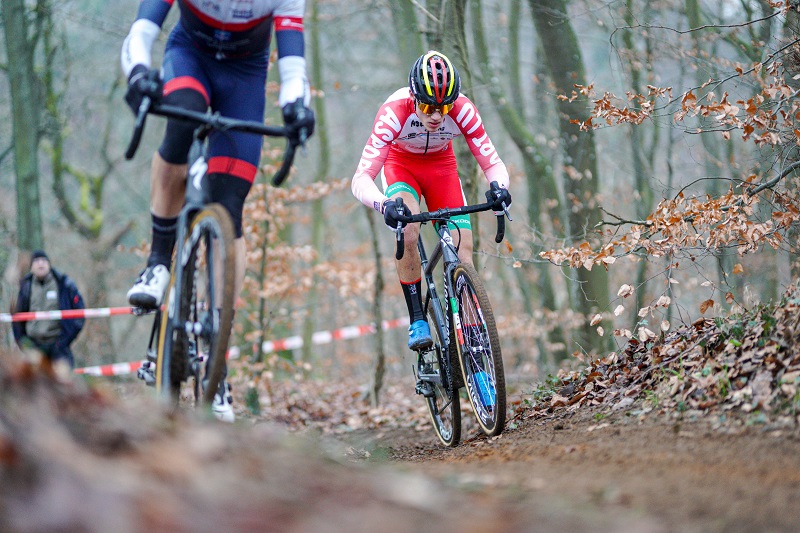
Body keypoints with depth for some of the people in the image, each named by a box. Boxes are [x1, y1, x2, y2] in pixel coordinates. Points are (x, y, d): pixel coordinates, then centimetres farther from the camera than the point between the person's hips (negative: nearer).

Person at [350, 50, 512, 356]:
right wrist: (384, 204, -61)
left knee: (463, 251, -13)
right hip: (401, 164, -2)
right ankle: (416, 321, -18)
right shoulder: (395, 111, -37)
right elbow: (360, 179, -41)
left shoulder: (463, 111, -31)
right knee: (408, 231, -32)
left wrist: (500, 187, -48)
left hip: (441, 165, 2)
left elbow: (492, 162, -24)